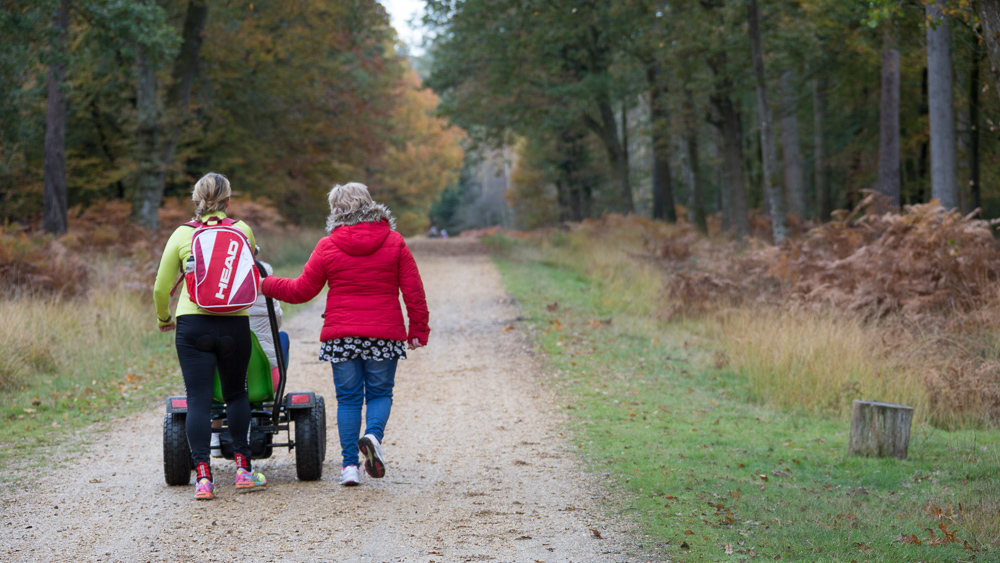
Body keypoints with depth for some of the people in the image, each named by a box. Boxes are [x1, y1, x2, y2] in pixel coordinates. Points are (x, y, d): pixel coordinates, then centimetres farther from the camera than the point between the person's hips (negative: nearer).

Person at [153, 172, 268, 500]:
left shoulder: (182, 235, 1)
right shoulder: (242, 231, 3)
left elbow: (161, 289, 5)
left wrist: (163, 319, 24)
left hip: (193, 325, -1)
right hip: (235, 324, 1)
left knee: (198, 400, 0)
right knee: (236, 394, 19)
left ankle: (203, 476, -8)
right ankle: (243, 469, 16)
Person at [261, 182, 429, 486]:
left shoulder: (327, 246, 0)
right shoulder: (394, 242, 2)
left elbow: (300, 290, 5)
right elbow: (413, 291, 1)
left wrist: (265, 284, 19)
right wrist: (418, 330, 9)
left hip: (341, 335, 0)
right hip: (384, 335, 0)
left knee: (348, 398, 7)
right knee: (380, 393, 11)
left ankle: (349, 464, 2)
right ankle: (373, 435, -18)